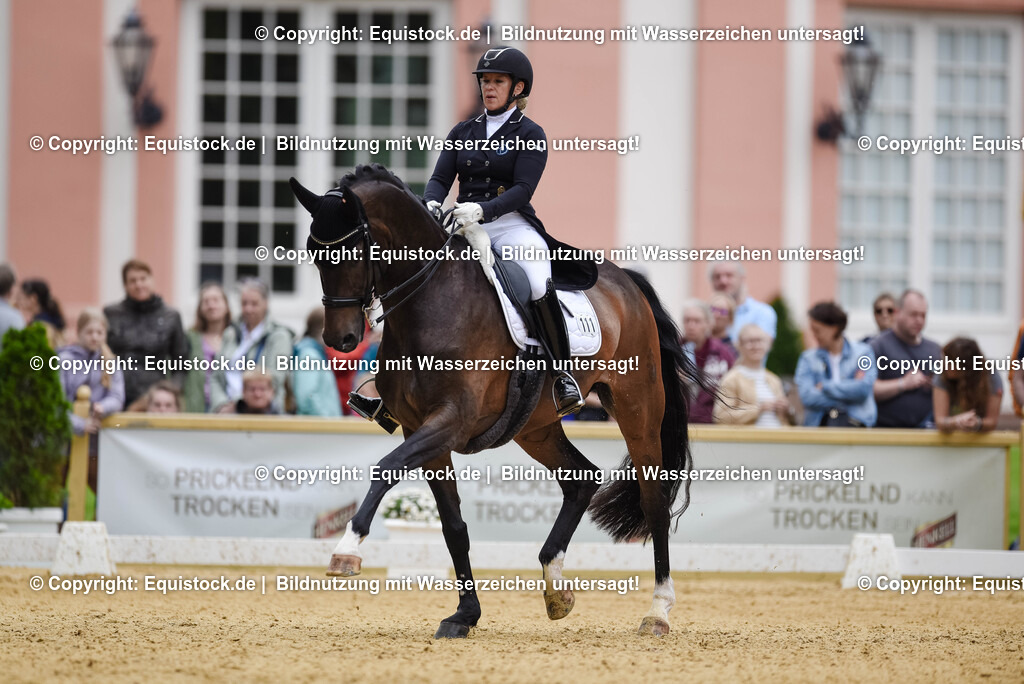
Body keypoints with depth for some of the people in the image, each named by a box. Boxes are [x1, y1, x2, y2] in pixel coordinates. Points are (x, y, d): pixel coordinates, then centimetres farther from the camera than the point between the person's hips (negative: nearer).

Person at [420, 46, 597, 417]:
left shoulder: (530, 135, 1)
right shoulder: (463, 133, 16)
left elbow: (522, 190, -11)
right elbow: (441, 178, 8)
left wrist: (482, 209, -28)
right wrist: (431, 204, -16)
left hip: (511, 226, -5)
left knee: (539, 287, -33)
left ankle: (563, 374, -19)